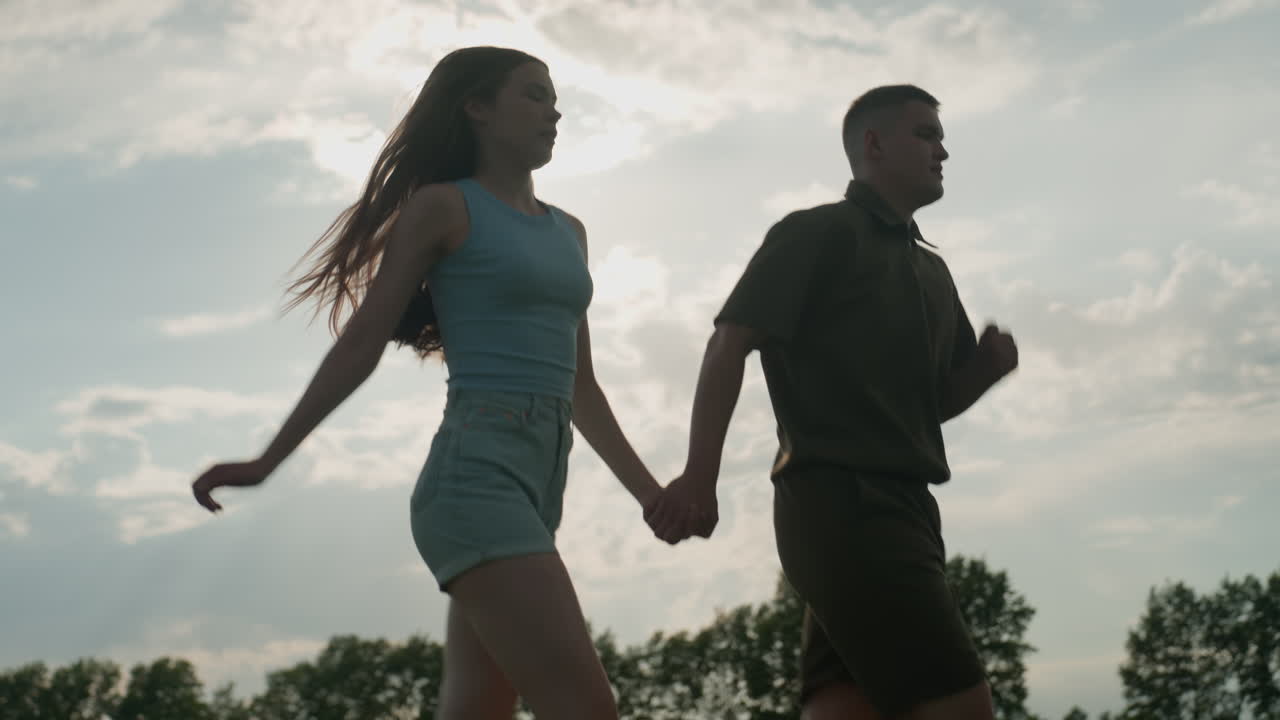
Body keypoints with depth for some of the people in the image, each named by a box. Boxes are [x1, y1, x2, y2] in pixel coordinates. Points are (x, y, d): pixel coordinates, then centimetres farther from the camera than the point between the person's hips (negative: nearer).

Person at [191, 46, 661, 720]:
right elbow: (361, 342, 1)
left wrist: (651, 493, 22)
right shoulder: (442, 206, 2)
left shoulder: (567, 231, 23)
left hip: (534, 492, 8)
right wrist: (269, 460, -1)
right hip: (475, 480, -8)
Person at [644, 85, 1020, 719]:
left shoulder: (930, 271, 25)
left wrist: (988, 367, 4)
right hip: (841, 502, -8)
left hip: (897, 506, 8)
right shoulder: (816, 234, 0)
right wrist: (699, 477, -22)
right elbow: (730, 343, -10)